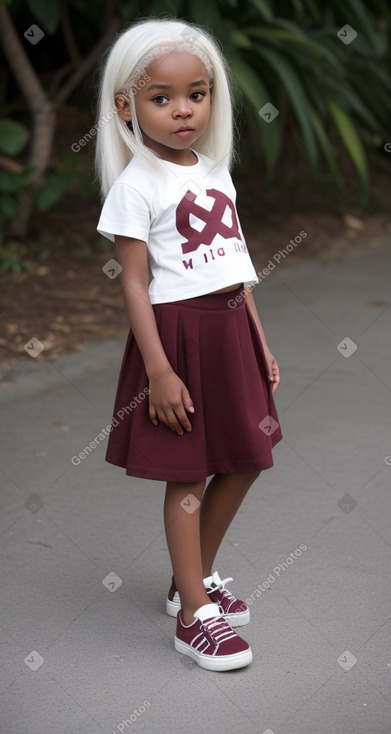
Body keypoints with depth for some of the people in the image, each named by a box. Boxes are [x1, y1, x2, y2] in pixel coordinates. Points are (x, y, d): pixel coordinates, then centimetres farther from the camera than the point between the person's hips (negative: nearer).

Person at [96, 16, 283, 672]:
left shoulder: (215, 172, 11)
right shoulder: (137, 185, -11)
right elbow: (134, 282, -13)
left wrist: (261, 345, 15)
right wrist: (159, 371, -18)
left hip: (231, 329, 7)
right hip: (179, 334, -7)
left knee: (244, 462, 13)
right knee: (188, 475, -1)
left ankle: (194, 579, 32)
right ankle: (194, 616, 8)